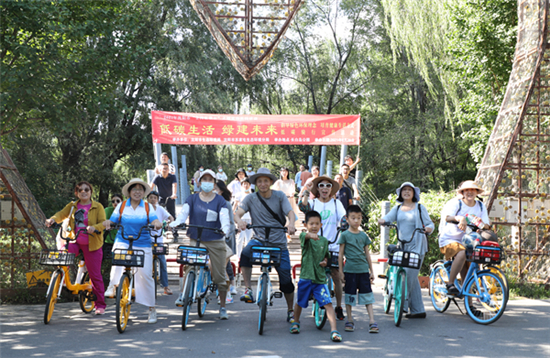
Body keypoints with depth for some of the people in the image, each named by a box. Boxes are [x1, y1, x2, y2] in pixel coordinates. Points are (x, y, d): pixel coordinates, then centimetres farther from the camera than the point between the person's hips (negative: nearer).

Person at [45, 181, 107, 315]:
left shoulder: (98, 207, -1)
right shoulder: (72, 206, 9)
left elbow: (103, 223, -10)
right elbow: (62, 214, -4)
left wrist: (94, 227, -31)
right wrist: (53, 219, -26)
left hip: (91, 245, -3)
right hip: (74, 241, 3)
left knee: (95, 275, 1)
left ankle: (100, 305, 11)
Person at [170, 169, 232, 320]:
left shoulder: (220, 200, 4)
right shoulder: (192, 199, 8)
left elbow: (224, 217, -10)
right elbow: (183, 212, -7)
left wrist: (225, 229, -32)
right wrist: (175, 224, -28)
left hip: (216, 242, 0)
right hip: (196, 241, 0)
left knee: (219, 276, 3)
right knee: (190, 267, -25)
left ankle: (222, 307, 15)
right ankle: (183, 294, -8)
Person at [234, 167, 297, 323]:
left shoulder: (279, 196, 0)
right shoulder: (251, 199, 0)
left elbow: (290, 212, -13)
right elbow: (237, 213, -12)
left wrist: (291, 223, -36)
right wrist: (239, 221, -36)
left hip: (279, 243, 0)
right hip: (259, 240, 0)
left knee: (286, 280, 3)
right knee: (245, 254, -34)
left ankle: (291, 311, 24)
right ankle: (248, 290, -21)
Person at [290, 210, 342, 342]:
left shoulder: (324, 240, 7)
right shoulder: (304, 237, -6)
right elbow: (305, 236, -33)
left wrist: (325, 261, -2)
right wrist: (310, 235, -57)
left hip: (320, 278, 2)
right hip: (306, 277, -1)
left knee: (328, 304, -12)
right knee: (299, 303, 18)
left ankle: (334, 330, -13)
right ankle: (295, 323, 43)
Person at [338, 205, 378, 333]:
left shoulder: (363, 236, 9)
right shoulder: (344, 235, -1)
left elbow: (367, 254, 14)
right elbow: (341, 255, 2)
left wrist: (371, 271, 12)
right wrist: (340, 271, -1)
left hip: (363, 270, 3)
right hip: (350, 270, -2)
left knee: (367, 295, 1)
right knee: (349, 295, 5)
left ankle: (372, 321, 3)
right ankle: (350, 321, 17)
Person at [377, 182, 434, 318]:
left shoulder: (420, 207, 6)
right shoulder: (397, 208, 15)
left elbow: (430, 223, 3)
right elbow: (389, 217, -2)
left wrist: (429, 228, -20)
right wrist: (382, 220, -25)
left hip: (417, 245, -4)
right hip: (403, 245, 4)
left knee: (409, 273, -15)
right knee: (412, 276, 6)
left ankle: (403, 303, -8)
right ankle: (418, 310, 11)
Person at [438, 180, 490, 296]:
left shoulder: (481, 206, 9)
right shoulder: (455, 203, -8)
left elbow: (487, 225, 1)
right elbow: (447, 217, -28)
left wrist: (483, 225, -25)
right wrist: (459, 218, -50)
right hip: (449, 240, -5)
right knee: (462, 253, -36)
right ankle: (450, 284, -27)